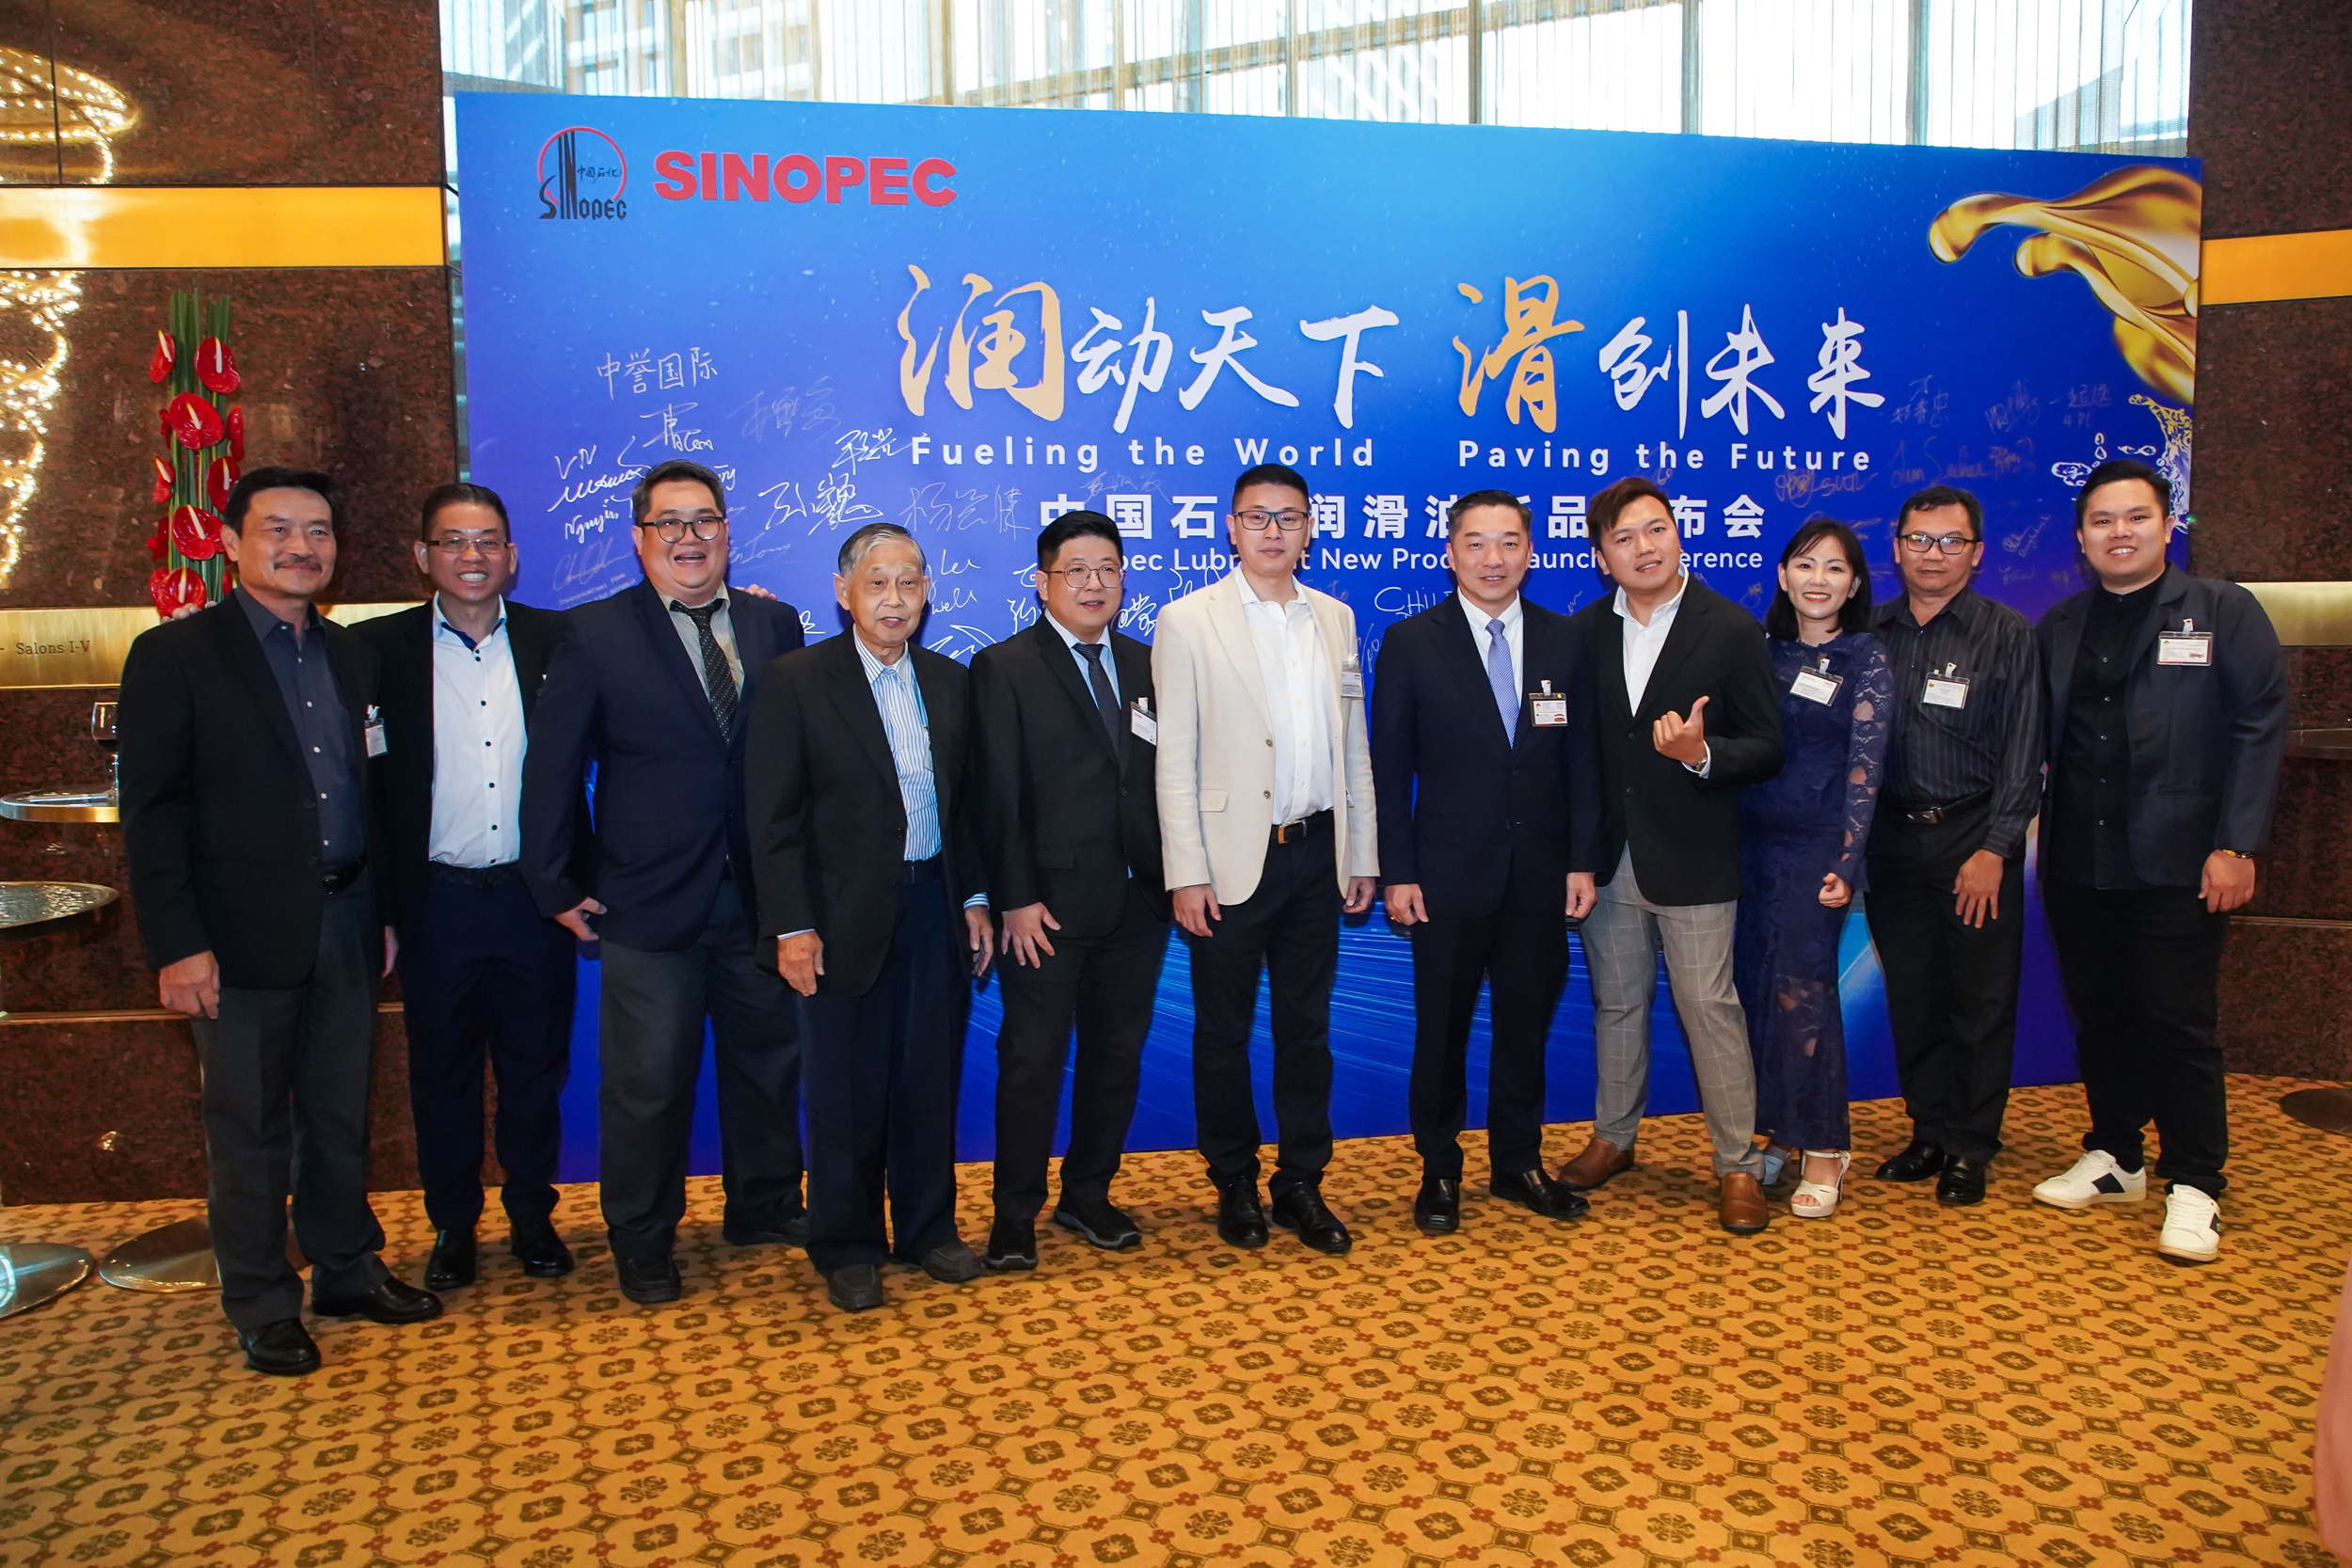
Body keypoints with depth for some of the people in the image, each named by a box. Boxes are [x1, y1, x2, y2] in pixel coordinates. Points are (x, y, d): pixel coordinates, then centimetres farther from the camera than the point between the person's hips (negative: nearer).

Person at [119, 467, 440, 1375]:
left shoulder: (352, 655, 11)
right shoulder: (174, 655, -5)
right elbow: (152, 814, -8)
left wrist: (384, 911, 11)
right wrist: (176, 944, -14)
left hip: (345, 924, 5)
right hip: (245, 933, -5)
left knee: (341, 1112, 15)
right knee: (249, 1128, 7)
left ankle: (347, 1268, 31)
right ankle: (261, 1306, 21)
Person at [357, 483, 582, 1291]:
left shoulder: (556, 640, 2)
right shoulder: (379, 648, -1)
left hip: (533, 898, 1)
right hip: (436, 903, 0)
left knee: (536, 1069, 12)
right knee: (441, 1074, 12)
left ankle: (533, 1217, 28)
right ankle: (452, 1225, 28)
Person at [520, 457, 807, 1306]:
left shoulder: (775, 624, 5)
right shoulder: (597, 634, -3)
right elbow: (551, 767, -2)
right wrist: (557, 885, -4)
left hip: (761, 894, 3)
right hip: (649, 902, -3)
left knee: (770, 1057, 15)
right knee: (647, 1081, 6)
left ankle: (764, 1205, 36)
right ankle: (642, 1244, 25)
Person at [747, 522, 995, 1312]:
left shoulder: (950, 681, 8)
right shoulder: (794, 681, -6)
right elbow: (774, 819, -8)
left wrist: (974, 898, 7)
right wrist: (792, 927, -13)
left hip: (936, 908, 4)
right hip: (848, 917, -4)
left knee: (932, 1078, 12)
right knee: (847, 1090, 7)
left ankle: (928, 1228, 29)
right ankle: (848, 1248, 23)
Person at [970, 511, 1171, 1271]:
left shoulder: (1148, 666, 11)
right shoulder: (1004, 668, -2)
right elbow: (999, 795, -7)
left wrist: (1174, 876, 0)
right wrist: (1015, 900, -13)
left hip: (1137, 901, 5)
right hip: (1048, 904, -4)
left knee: (1117, 1053, 12)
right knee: (1032, 1059, 3)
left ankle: (1088, 1196, 27)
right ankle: (1015, 1214, 16)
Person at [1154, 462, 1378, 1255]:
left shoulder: (1335, 618, 10)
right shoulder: (1189, 620, -3)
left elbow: (1353, 745, 12)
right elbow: (1174, 759, -6)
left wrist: (1363, 854, 9)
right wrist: (1187, 875, -12)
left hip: (1316, 853, 4)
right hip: (1234, 856, -3)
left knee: (1307, 1027, 11)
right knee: (1224, 1032, 7)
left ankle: (1302, 1183, 24)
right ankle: (1234, 1185, 23)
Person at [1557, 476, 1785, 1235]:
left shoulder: (1731, 629, -6)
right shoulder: (1586, 630, 4)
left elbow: (1766, 749, -6)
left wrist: (1702, 755, -26)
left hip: (1691, 859, -4)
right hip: (1608, 856, 4)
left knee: (1710, 1008, 1)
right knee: (1616, 1004, 15)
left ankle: (1738, 1165, 14)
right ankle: (1614, 1137, 32)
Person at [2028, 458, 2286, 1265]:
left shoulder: (2223, 612, 1)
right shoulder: (2059, 628, 13)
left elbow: (2260, 729, -4)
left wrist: (2235, 845, -11)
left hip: (2177, 865, -4)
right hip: (2078, 866, 4)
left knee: (2177, 1024, -2)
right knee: (2099, 1017, 12)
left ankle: (2194, 1186, 9)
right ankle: (2114, 1158, 26)